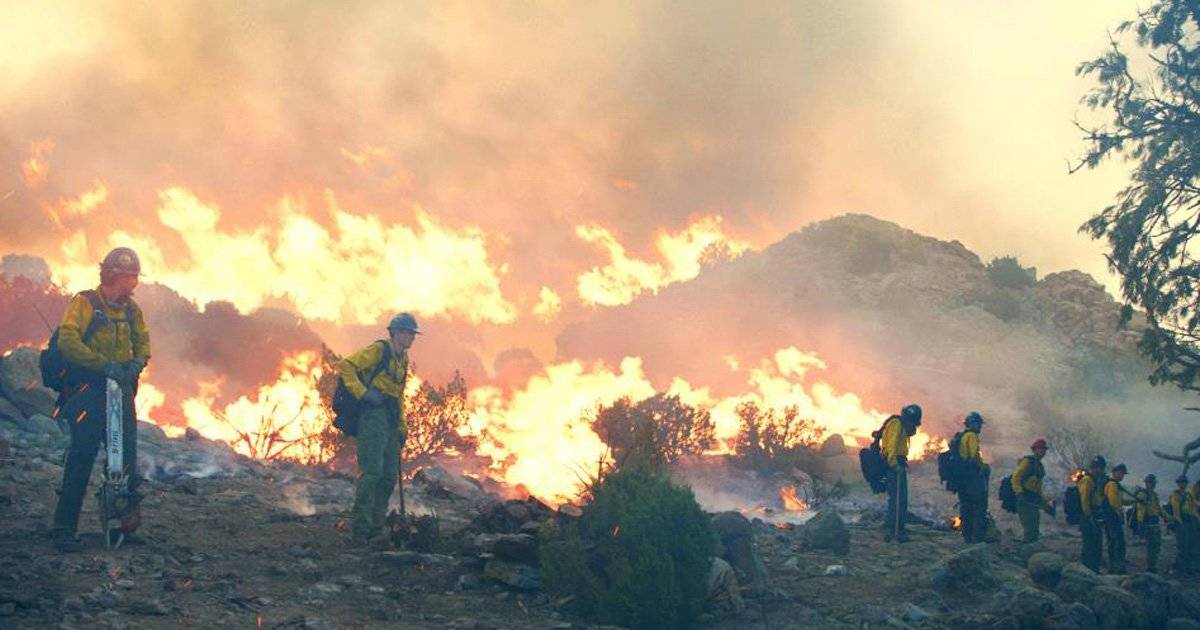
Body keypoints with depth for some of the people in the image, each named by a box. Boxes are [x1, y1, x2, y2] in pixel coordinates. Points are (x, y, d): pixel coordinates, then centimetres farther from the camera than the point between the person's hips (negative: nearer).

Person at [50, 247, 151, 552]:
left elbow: (142, 341, 15)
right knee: (81, 456, -9)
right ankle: (64, 529, -3)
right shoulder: (84, 303, -9)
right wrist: (103, 364, -27)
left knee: (126, 455, 4)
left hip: (121, 388, 6)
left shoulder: (130, 309, 11)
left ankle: (126, 521, 15)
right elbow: (67, 341, -19)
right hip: (88, 388, -6)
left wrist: (137, 363, -9)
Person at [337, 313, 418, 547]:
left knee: (389, 476, 6)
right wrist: (363, 393, -21)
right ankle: (360, 530, -14)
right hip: (373, 416, -9)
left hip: (389, 422, 9)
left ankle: (374, 529, 11)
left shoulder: (402, 358, 22)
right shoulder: (378, 350, -4)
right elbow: (345, 366, -14)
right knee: (372, 472, -15)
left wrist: (402, 427, 24)